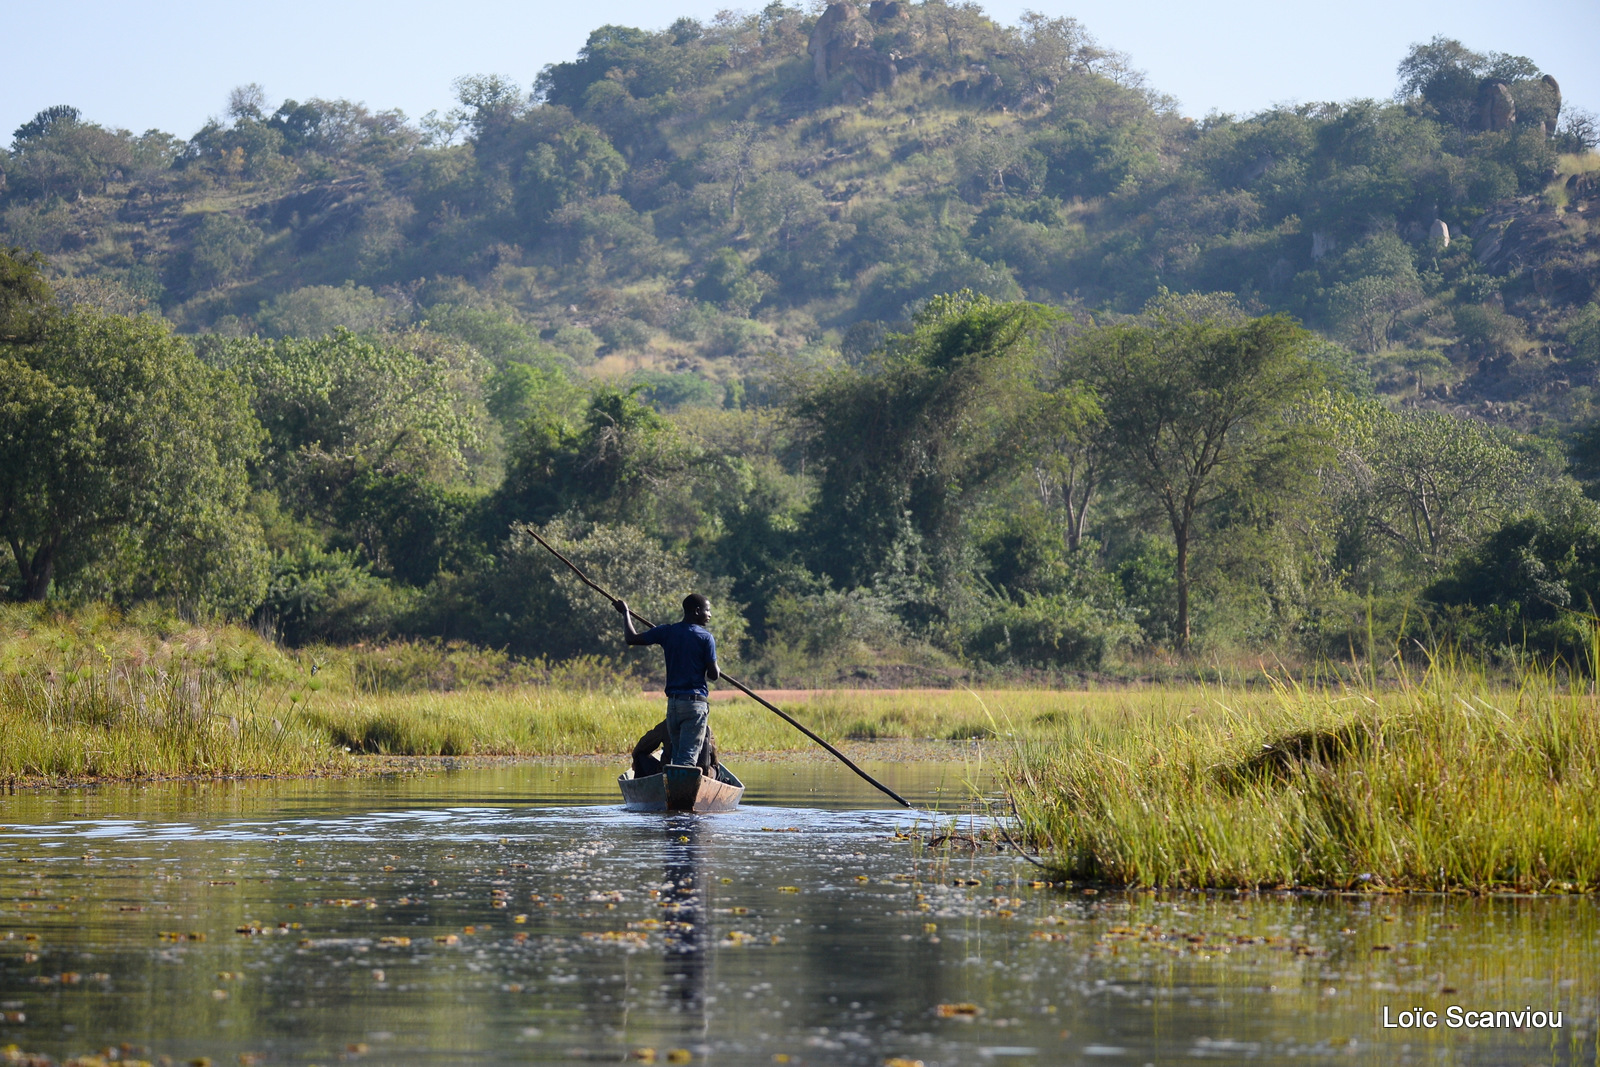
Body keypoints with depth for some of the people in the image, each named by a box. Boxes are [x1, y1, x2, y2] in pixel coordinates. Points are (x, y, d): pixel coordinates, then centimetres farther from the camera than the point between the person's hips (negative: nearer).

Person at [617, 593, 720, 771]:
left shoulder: (667, 632, 5)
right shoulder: (706, 637, -7)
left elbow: (631, 638, 12)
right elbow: (714, 675, -8)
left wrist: (625, 613, 29)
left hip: (673, 702, 5)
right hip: (695, 703, -5)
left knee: (675, 755, 15)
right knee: (688, 758, -10)